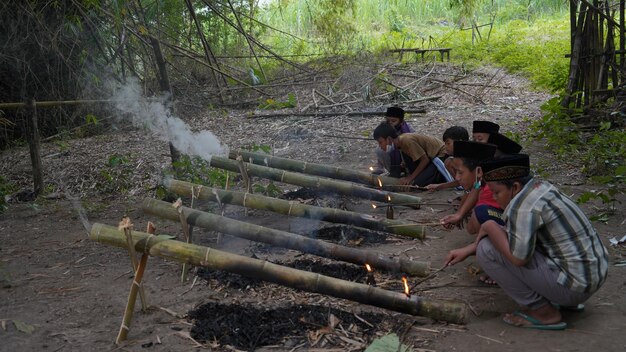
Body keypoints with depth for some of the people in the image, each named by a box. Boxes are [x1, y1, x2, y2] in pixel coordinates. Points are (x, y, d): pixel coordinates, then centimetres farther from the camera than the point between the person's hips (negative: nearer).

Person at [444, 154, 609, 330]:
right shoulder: (539, 186, 8)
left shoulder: (523, 205, -22)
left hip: (574, 285, -10)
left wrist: (490, 228, -13)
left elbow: (518, 258, -27)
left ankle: (544, 312, -2)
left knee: (487, 250, -13)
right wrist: (467, 250, 11)